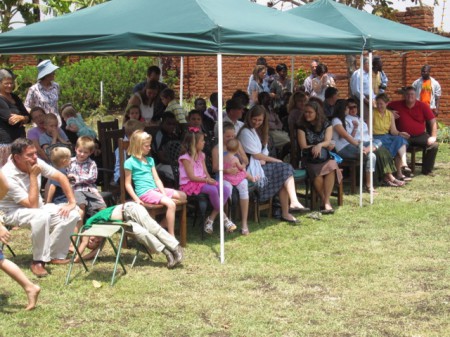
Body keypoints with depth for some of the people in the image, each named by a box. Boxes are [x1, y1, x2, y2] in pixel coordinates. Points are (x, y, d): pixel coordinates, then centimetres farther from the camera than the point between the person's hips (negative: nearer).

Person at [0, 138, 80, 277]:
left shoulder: (36, 162, -11)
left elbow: (61, 177, 1)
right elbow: (32, 205, -30)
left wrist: (72, 202, -6)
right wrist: (33, 176, -29)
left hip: (37, 208, 7)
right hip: (13, 212, -7)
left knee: (72, 214, -12)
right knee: (42, 216, -39)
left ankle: (55, 255, -5)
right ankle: (38, 261, -24)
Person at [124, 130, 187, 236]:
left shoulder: (150, 160, 16)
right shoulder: (130, 162, -6)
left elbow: (156, 179, 13)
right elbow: (128, 184, -6)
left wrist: (164, 193, -1)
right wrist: (136, 199, -15)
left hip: (155, 189, 9)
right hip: (144, 192, -9)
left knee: (182, 196, 8)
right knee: (170, 204, -27)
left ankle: (164, 224, 5)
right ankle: (171, 237, -27)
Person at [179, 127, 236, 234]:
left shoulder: (201, 155, 14)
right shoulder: (185, 157, -11)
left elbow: (205, 172, 11)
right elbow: (192, 177, -15)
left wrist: (209, 179, -10)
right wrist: (206, 180, -21)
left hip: (202, 181, 8)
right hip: (190, 185, -8)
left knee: (226, 189, -15)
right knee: (213, 190, -34)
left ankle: (211, 219, -14)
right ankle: (223, 217, -15)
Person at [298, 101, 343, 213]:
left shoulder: (326, 125, 11)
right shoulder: (302, 127, 7)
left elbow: (327, 141, -2)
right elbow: (303, 146, 0)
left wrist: (319, 145, -24)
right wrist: (321, 146, -3)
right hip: (310, 158, -1)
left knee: (331, 166, -34)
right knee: (317, 172, -34)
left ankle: (326, 202, -32)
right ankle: (326, 201, -19)